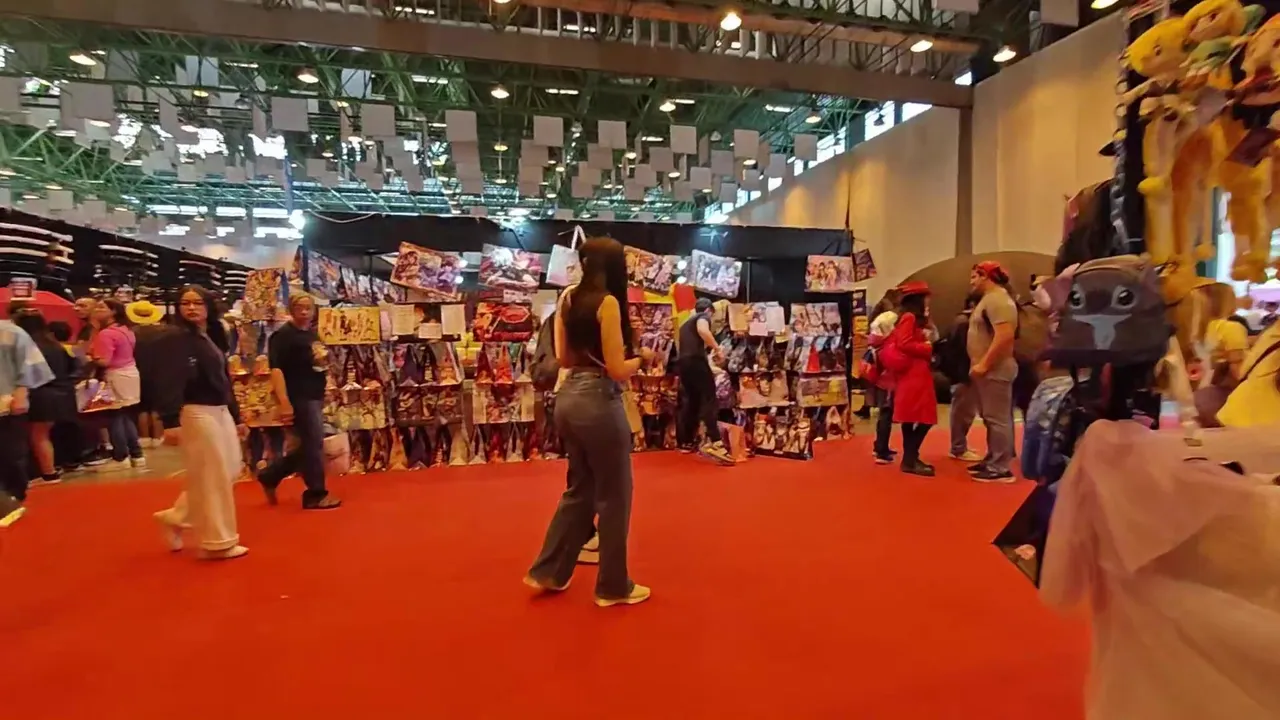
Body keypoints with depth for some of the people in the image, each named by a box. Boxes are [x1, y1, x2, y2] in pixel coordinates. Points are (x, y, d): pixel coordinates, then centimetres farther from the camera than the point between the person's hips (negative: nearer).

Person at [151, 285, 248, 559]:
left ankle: (176, 518, 28)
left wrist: (236, 417, 19)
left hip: (220, 412, 9)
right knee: (212, 478, -1)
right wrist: (171, 421, -28)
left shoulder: (214, 339, 15)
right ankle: (217, 541, 11)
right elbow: (170, 382, -19)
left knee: (229, 472, 15)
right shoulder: (177, 340, -9)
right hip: (197, 414, -9)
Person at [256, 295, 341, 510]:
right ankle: (316, 494, 7)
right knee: (314, 443, -4)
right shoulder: (283, 335, -11)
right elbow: (276, 369, -20)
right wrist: (285, 402, -27)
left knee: (308, 445, 14)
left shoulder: (313, 334, 15)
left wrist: (325, 359, 8)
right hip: (299, 397, -9)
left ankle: (270, 475, 29)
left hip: (315, 396, 9)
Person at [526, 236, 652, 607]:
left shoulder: (567, 298, 9)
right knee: (614, 496, 7)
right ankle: (613, 586, 21)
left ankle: (548, 572, 30)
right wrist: (642, 356, 2)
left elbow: (563, 358, 13)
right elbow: (617, 370, -15)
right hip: (599, 402, -8)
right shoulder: (608, 303, -13)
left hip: (569, 398, 8)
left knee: (580, 489, 22)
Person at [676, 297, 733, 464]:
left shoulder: (685, 323, 31)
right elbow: (702, 330, -17)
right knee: (709, 399, -12)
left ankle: (687, 442, 18)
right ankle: (714, 443, -25)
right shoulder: (704, 317, 7)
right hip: (696, 360, -8)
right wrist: (717, 349, -13)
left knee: (691, 400, 16)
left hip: (682, 363, 8)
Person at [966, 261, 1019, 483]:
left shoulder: (998, 299, -15)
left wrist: (984, 364, -23)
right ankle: (992, 461, 23)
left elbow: (1005, 336, -26)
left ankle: (1001, 469, -3)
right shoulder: (988, 299, 18)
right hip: (986, 370, 11)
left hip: (994, 370, -11)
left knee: (997, 419, -7)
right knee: (991, 418, 15)